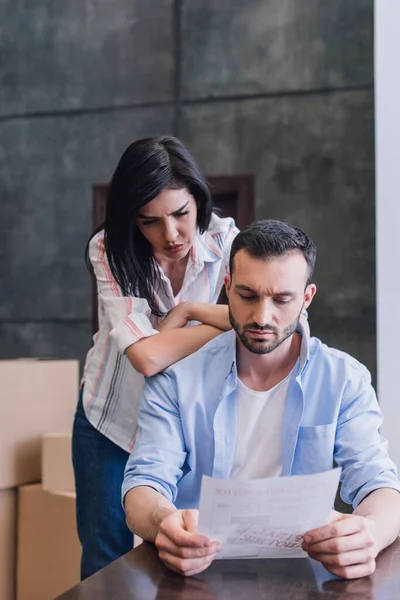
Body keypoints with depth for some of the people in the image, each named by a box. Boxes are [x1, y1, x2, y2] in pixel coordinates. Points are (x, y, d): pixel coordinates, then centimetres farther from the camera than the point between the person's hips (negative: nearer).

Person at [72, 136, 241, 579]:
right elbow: (147, 356, -32)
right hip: (113, 423, 0)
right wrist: (230, 321, -25)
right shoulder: (109, 250, -19)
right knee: (107, 565, 9)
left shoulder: (225, 240, -15)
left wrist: (186, 311, -26)